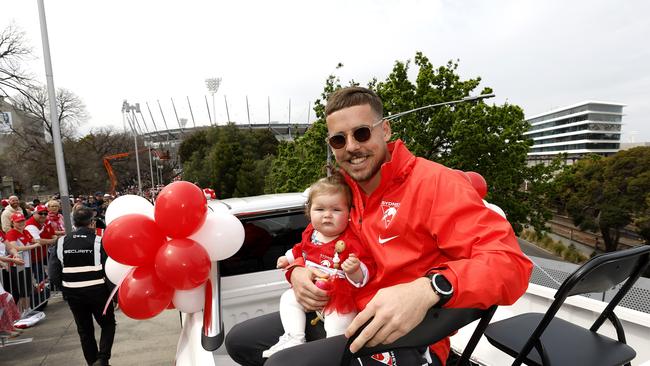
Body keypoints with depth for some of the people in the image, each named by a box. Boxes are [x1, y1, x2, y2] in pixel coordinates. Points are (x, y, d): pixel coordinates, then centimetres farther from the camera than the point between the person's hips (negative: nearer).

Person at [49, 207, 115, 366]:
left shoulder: (62, 242, -1)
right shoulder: (99, 241, -12)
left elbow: (54, 274, -3)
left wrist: (65, 288, 12)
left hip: (73, 294, 3)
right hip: (97, 292, -3)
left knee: (84, 331, 18)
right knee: (108, 324, 16)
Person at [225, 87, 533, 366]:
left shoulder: (433, 182, -16)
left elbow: (510, 262, -24)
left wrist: (428, 290, -40)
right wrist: (298, 271, -5)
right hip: (343, 319, 7)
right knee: (239, 340, 11)